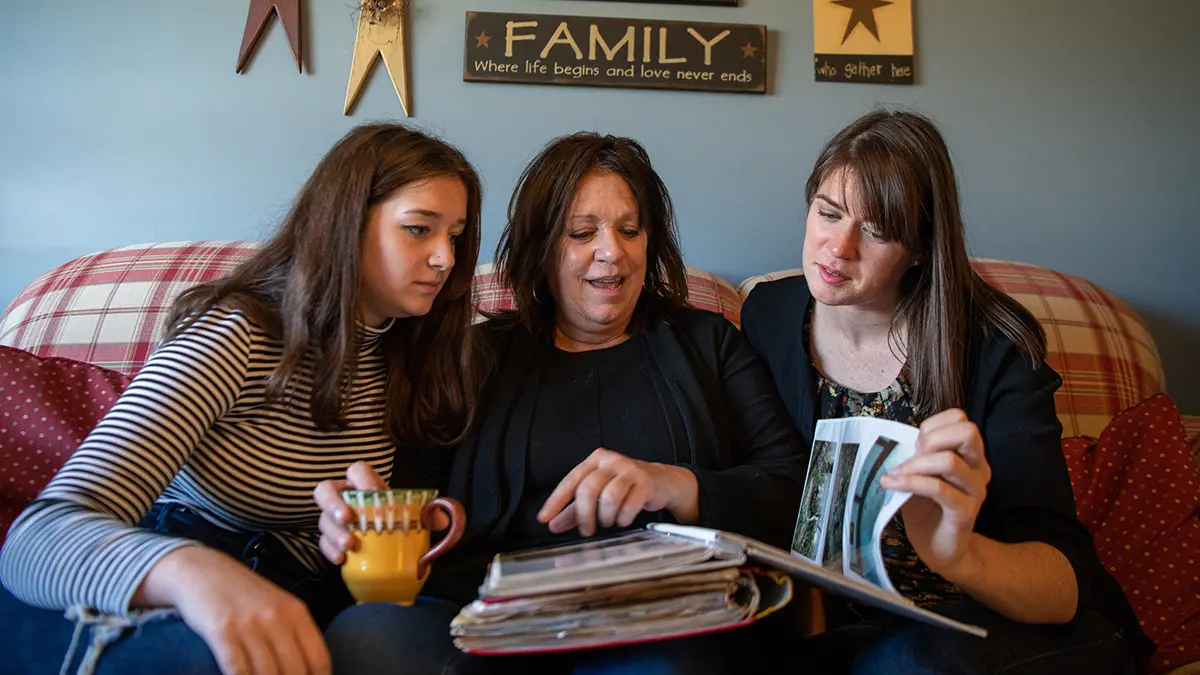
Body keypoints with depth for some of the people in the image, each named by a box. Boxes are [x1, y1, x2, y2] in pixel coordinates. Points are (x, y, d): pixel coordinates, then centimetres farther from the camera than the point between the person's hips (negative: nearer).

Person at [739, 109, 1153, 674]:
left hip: (990, 623, -2)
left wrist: (963, 555, -42)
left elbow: (1065, 580, -20)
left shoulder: (996, 346, -13)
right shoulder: (767, 315, -1)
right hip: (833, 625, 3)